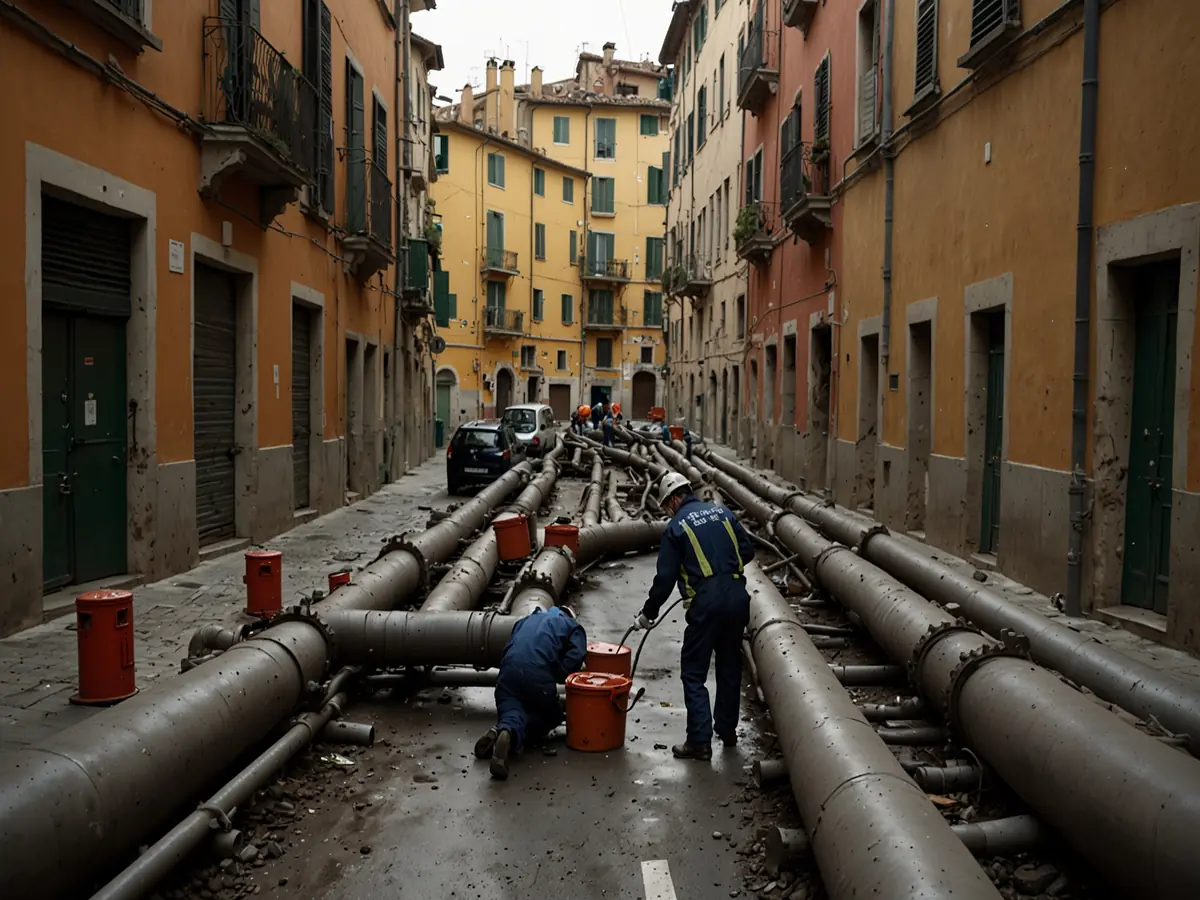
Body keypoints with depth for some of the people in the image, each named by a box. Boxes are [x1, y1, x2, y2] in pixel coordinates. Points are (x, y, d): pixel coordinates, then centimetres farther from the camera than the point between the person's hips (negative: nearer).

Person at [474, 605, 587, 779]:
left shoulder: (527, 620, 38)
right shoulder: (573, 626, 25)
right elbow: (575, 656, 4)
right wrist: (557, 679, 14)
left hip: (508, 669, 3)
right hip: (539, 673, -3)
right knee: (550, 717, 17)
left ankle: (507, 729, -29)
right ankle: (510, 737, -15)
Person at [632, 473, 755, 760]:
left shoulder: (676, 526, -2)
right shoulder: (722, 512, 10)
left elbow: (665, 578, -2)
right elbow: (747, 550, 11)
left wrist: (648, 613, 8)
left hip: (706, 602, -5)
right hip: (738, 596, 5)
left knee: (694, 674, 3)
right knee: (730, 668, 19)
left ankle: (700, 741, -1)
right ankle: (728, 731, 30)